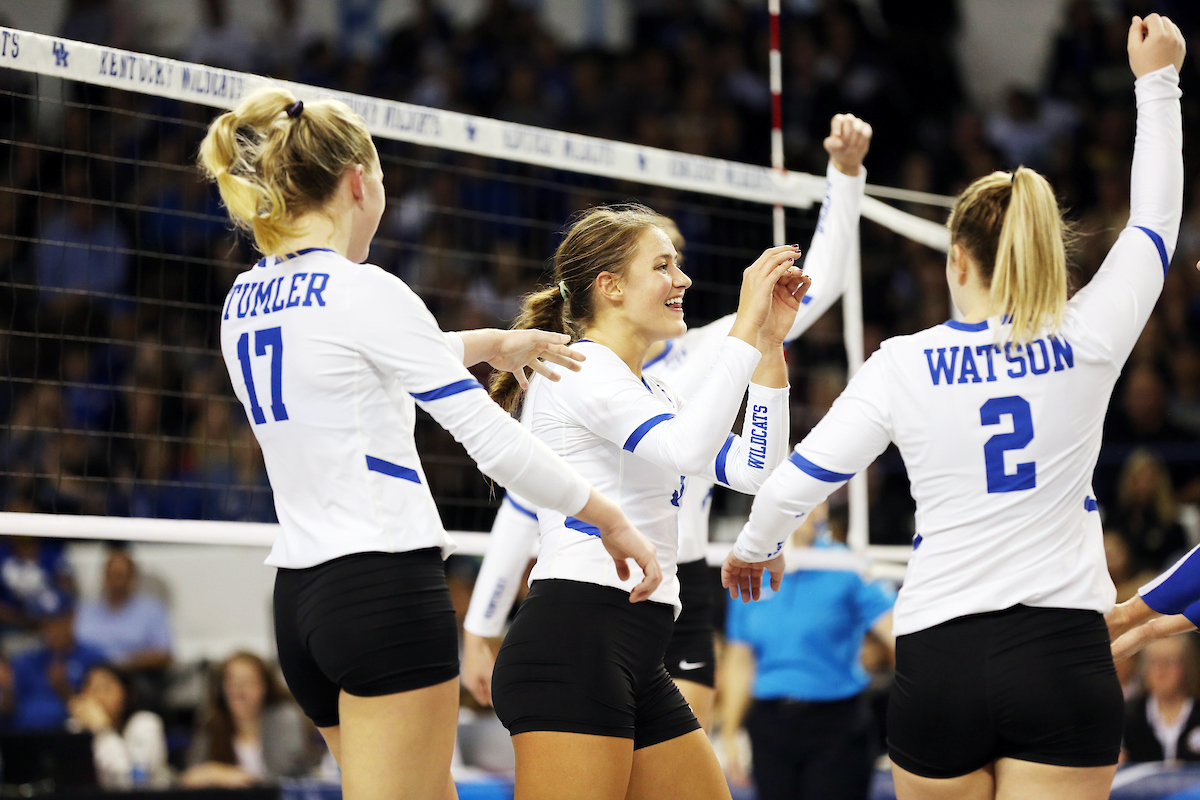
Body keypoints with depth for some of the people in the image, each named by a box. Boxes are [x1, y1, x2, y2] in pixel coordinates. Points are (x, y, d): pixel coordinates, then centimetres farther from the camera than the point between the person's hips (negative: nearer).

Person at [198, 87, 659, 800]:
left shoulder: (246, 300, 11)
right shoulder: (365, 291, -12)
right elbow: (491, 436, -11)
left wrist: (489, 343, 32)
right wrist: (611, 518, -1)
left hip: (300, 593, 9)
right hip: (386, 585, -9)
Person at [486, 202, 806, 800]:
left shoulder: (647, 392, 24)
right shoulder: (578, 366, -6)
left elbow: (754, 470, 19)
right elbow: (687, 448, -22)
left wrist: (770, 343, 14)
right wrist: (746, 325, -17)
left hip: (636, 661, 10)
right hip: (572, 645, -10)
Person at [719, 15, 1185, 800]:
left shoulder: (902, 365, -2)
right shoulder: (1087, 344, 0)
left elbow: (795, 485, 3)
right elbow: (1156, 221, 15)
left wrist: (754, 547, 26)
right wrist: (1157, 82, 26)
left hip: (941, 662, 0)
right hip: (1066, 656, 0)